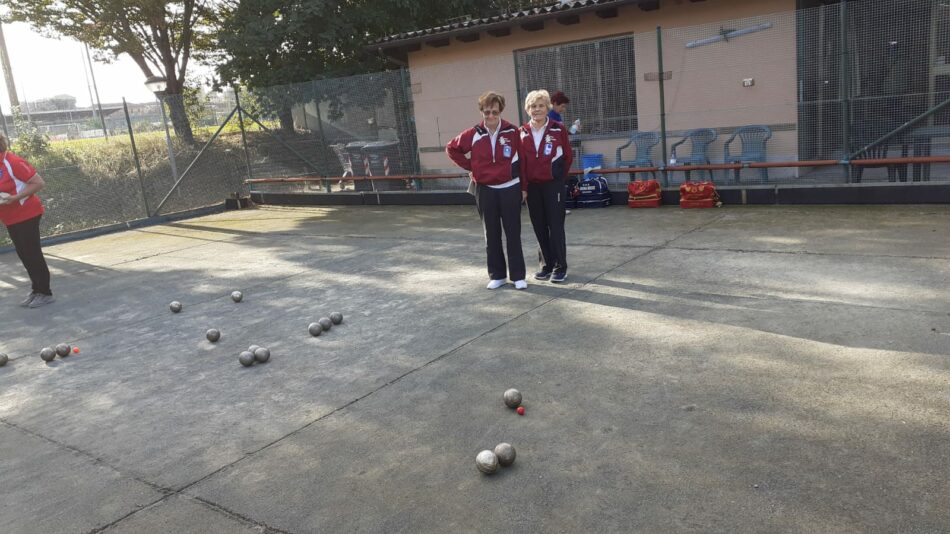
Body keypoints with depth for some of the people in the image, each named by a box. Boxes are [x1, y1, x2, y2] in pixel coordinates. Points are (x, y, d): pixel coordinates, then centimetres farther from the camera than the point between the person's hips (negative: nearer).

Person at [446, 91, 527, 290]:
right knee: (492, 235, 10)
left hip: (510, 189, -2)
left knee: (513, 234, 3)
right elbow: (451, 148, 11)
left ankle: (518, 275, 11)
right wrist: (470, 167, 5)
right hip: (485, 191, 2)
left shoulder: (512, 132, -6)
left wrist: (523, 187, 3)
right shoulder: (473, 134, -2)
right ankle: (497, 275, 20)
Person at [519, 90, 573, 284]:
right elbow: (520, 160, 5)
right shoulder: (522, 132, 3)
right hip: (532, 186, 3)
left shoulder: (558, 129, -4)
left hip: (553, 184, -3)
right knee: (539, 227, 9)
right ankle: (546, 265, 21)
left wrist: (560, 177, 8)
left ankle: (560, 267, 7)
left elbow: (568, 156, 3)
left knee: (555, 226, -2)